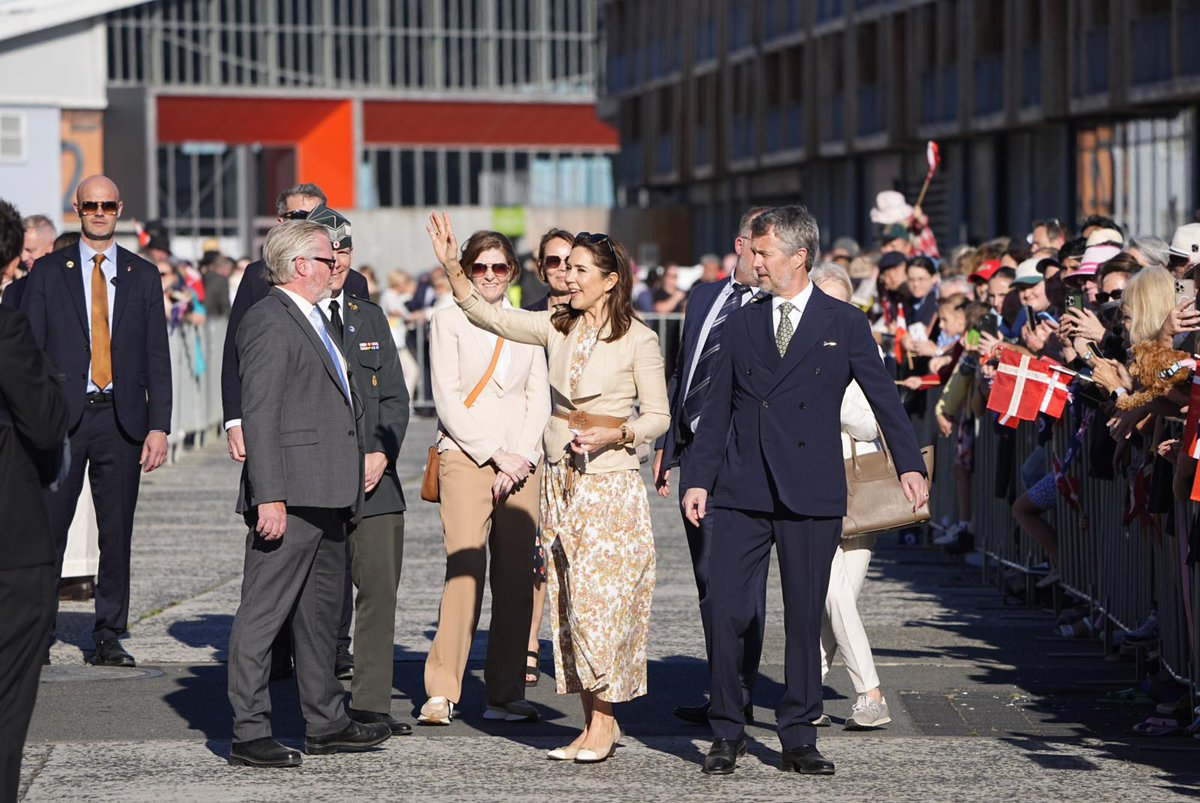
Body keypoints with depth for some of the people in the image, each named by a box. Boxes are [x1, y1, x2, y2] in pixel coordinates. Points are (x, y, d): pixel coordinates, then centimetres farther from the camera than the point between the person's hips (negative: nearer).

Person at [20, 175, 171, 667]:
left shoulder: (143, 276, 10)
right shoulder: (48, 272, 6)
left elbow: (157, 358, 8)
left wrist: (159, 426, 0)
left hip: (121, 418, 2)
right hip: (62, 415, -1)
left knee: (117, 533, 3)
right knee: (48, 528, -2)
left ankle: (109, 636, 10)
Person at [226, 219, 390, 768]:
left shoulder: (313, 321, 20)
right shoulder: (269, 320, -11)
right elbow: (258, 415, -18)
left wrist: (371, 454, 21)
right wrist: (269, 496, -23)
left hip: (328, 496, 11)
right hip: (289, 495, -11)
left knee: (321, 610, 16)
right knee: (264, 611, -7)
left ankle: (325, 722, 25)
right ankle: (248, 734, -5)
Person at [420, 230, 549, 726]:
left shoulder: (527, 325, 15)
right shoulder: (449, 321, 3)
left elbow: (539, 398, 12)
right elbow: (448, 400, -3)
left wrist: (522, 456, -3)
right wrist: (496, 455, -9)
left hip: (521, 461, 4)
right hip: (466, 456, -4)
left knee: (516, 577, 0)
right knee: (465, 570, -15)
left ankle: (505, 694, 5)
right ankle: (441, 692, -12)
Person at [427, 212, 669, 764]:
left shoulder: (638, 340, -6)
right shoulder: (557, 328, 8)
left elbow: (658, 416, -2)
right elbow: (487, 315, 8)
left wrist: (614, 434, -19)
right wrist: (452, 267, -3)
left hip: (610, 484, -6)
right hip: (561, 484, 6)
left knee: (601, 599, -9)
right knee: (569, 601, 5)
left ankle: (603, 722, 0)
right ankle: (593, 722, 12)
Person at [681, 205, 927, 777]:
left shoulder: (844, 325, 4)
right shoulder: (741, 325, 11)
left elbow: (883, 396, 6)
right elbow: (717, 408, 12)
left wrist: (909, 465, -2)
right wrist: (699, 480, 5)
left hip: (811, 495, -2)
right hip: (741, 493, 2)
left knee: (804, 618, 4)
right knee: (727, 613, -4)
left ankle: (798, 740, 12)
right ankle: (727, 733, 8)